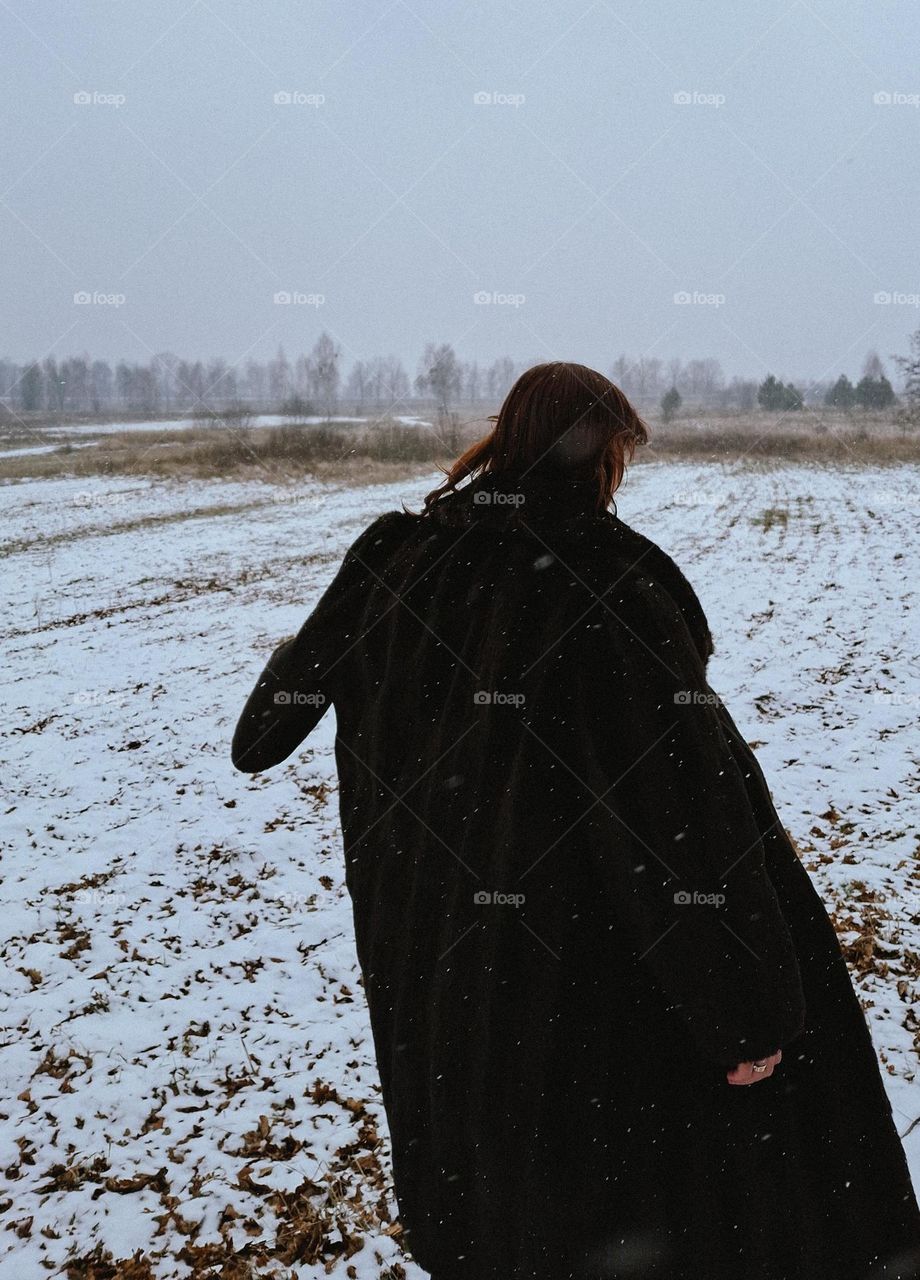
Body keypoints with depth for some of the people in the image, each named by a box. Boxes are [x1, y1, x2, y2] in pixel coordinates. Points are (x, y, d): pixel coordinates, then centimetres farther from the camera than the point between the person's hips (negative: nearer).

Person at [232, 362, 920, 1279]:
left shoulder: (398, 552, -6)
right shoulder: (616, 584, -23)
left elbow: (307, 666, 12)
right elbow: (688, 797, -24)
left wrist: (259, 737, 36)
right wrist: (749, 1005, -16)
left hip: (428, 928, 6)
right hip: (571, 945, -5)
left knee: (477, 1132, 29)